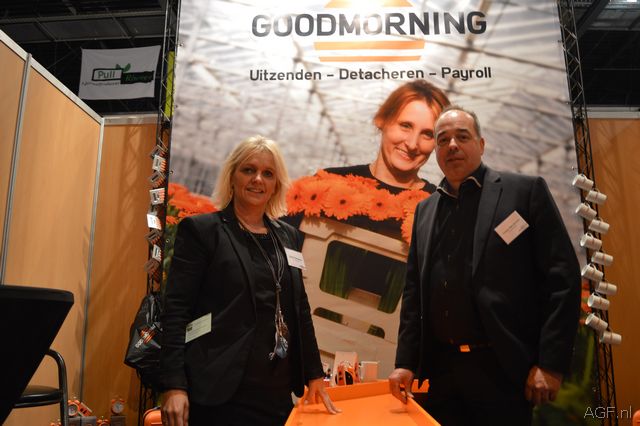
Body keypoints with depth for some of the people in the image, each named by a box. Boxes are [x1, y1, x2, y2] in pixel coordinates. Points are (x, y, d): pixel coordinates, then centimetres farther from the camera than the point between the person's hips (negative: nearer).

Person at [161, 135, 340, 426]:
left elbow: (299, 308, 14)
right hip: (219, 392, -5)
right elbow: (176, 310, -9)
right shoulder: (201, 230, -4)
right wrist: (174, 386, -17)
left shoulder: (288, 236, 10)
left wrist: (314, 374, 13)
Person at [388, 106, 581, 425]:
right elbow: (413, 291, 11)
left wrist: (550, 363, -13)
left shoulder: (525, 191, -4)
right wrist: (405, 361, 5)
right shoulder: (424, 210, 10)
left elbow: (562, 276, -8)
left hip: (502, 369, -4)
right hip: (441, 369, 5)